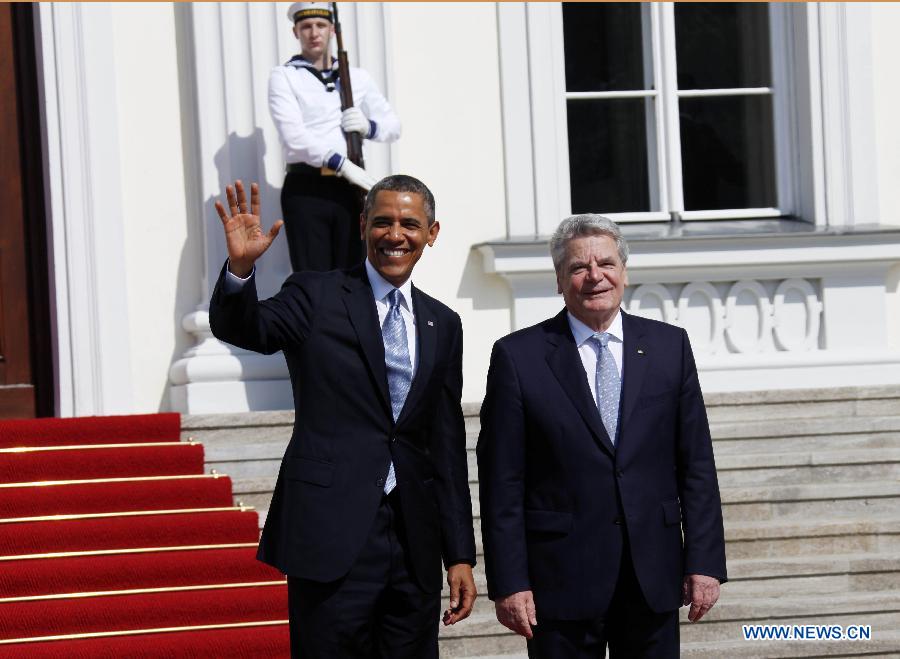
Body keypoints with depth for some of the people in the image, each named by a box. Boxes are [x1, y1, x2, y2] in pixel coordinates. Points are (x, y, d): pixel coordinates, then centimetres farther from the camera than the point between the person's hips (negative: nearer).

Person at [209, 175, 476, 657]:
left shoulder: (443, 325, 14)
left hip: (414, 543, 4)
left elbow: (447, 445, 15)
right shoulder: (316, 296, 3)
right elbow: (240, 329, -14)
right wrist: (240, 268, -35)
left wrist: (460, 555, 12)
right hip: (332, 536, -4)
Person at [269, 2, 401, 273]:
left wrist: (369, 126, -4)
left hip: (349, 189, 4)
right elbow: (293, 134, -10)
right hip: (305, 189, -4)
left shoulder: (357, 77, 17)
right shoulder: (284, 77, 4)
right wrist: (342, 164, -19)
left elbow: (393, 125, 20)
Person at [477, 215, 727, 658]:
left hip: (653, 577, 2)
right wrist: (508, 582, -8)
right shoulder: (518, 356, -1)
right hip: (561, 583, -2)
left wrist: (704, 561, 0)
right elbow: (502, 483, -3)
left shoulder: (669, 346, 7)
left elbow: (696, 465, 7)